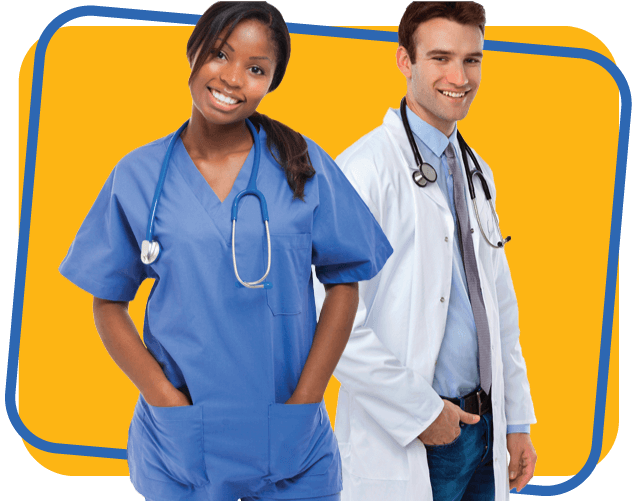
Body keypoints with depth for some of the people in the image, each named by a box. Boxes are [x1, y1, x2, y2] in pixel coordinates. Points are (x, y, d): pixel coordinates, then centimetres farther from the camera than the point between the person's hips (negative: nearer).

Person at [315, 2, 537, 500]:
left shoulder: (478, 174, 12)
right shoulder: (365, 169, -15)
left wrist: (518, 422, 13)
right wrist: (423, 413, -15)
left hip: (484, 432, 7)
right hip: (406, 449, -7)